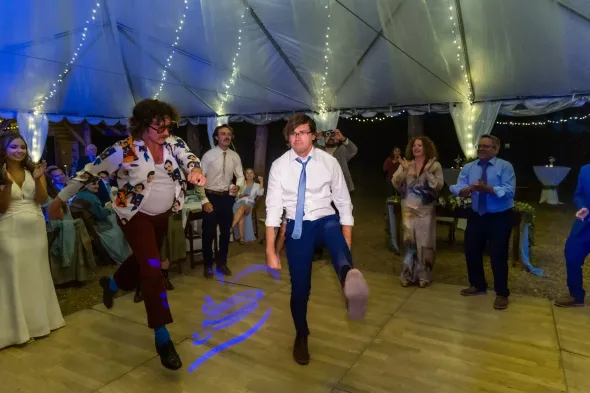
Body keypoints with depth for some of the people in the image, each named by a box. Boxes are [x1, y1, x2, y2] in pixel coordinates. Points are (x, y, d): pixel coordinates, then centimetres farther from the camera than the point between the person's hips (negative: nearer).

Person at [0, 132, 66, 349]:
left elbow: (42, 200, -4)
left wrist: (37, 179, -18)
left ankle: (39, 320, 25)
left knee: (37, 275, 11)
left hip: (36, 228, 3)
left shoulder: (34, 169, 5)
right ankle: (18, 328, 13)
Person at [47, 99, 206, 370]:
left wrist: (197, 170, -47)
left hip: (162, 215, 6)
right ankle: (162, 338, -3)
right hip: (136, 216, -6)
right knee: (152, 270, -12)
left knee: (143, 260, 24)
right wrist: (59, 201, -13)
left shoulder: (173, 144, -8)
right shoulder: (124, 150, -20)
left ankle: (111, 284, 58)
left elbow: (189, 158, -22)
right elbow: (89, 173, -15)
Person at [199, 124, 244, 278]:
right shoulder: (208, 155, -10)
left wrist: (238, 186, -15)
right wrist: (204, 200, -15)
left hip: (227, 198, 4)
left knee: (225, 232, 14)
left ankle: (222, 263, 33)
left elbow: (240, 176, 8)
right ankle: (208, 265, 25)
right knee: (209, 233, 7)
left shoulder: (235, 156, 0)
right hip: (211, 197, -3)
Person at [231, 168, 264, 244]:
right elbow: (236, 194, 17)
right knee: (241, 217, -34)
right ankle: (241, 238, -35)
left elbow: (260, 194, -1)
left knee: (242, 207, -40)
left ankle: (230, 228, -42)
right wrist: (240, 195, -4)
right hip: (239, 202, 2)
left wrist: (261, 182, -5)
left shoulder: (257, 185, 20)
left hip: (249, 204, -1)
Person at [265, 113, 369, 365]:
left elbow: (343, 202, -3)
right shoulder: (279, 166, -4)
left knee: (335, 230, -38)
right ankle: (301, 337, 31)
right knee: (299, 286, 5)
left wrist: (346, 243, -8)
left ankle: (349, 277, -67)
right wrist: (270, 251, -8)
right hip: (297, 227, 1)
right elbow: (273, 207, -4)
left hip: (325, 221, 0)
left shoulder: (329, 162, -6)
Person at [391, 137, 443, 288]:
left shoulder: (435, 165, -1)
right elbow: (395, 184, -2)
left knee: (424, 242, 4)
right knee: (409, 241, 4)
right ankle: (407, 274, 15)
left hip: (426, 210, -1)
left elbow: (439, 185, -11)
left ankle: (423, 275, 18)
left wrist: (427, 171, -20)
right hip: (408, 208, 2)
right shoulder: (405, 164, 5)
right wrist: (403, 170, -16)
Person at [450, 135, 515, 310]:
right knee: (471, 251, 12)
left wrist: (487, 188, -32)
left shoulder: (505, 166, -10)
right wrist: (470, 188, -29)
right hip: (476, 216, 5)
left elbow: (508, 191, -21)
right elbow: (458, 190, -8)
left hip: (500, 217, -5)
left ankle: (502, 293, 18)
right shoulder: (468, 168, 3)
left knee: (498, 255, 0)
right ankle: (478, 286, 34)